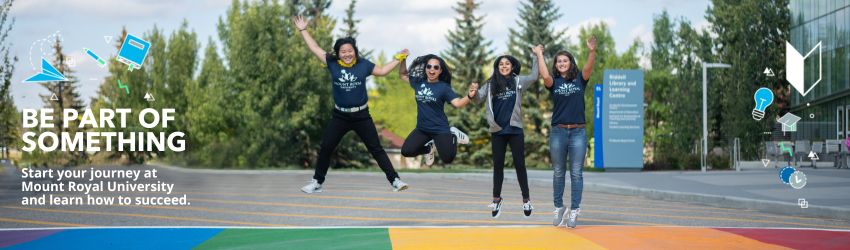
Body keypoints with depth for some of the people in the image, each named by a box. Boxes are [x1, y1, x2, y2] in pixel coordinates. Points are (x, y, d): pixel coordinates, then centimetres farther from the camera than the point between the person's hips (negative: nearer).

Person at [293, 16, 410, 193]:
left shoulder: (363, 65, -4)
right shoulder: (332, 64, -4)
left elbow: (382, 71, 12)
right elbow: (315, 49, 4)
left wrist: (398, 59, 9)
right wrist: (303, 30, 6)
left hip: (362, 116, -1)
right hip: (339, 116, 1)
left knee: (376, 149, 0)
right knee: (325, 148, 3)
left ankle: (395, 180, 2)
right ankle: (317, 182, 18)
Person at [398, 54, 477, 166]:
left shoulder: (443, 87, -9)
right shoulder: (419, 82, 1)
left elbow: (458, 103, -22)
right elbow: (403, 74, 17)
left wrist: (469, 96, -42)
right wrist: (403, 59, -1)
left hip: (440, 130, -4)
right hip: (422, 129, 4)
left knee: (447, 159, -15)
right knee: (406, 151, -13)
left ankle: (453, 135, 15)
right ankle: (429, 146, 16)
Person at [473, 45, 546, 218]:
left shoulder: (518, 81, 3)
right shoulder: (491, 84, 5)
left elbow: (534, 76, -7)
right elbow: (478, 99, 4)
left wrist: (537, 55, -9)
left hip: (515, 129, -1)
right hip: (497, 130, 1)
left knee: (519, 164, 2)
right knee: (498, 165, 8)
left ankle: (526, 200, 10)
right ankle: (496, 199, 18)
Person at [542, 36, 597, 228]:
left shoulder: (579, 80, 4)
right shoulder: (554, 81, 4)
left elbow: (588, 69, -15)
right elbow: (545, 77, -18)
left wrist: (592, 51, -32)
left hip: (578, 132, -1)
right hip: (558, 131, 1)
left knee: (576, 173, -1)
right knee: (558, 173, 10)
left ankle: (574, 211, 1)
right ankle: (559, 208, 22)